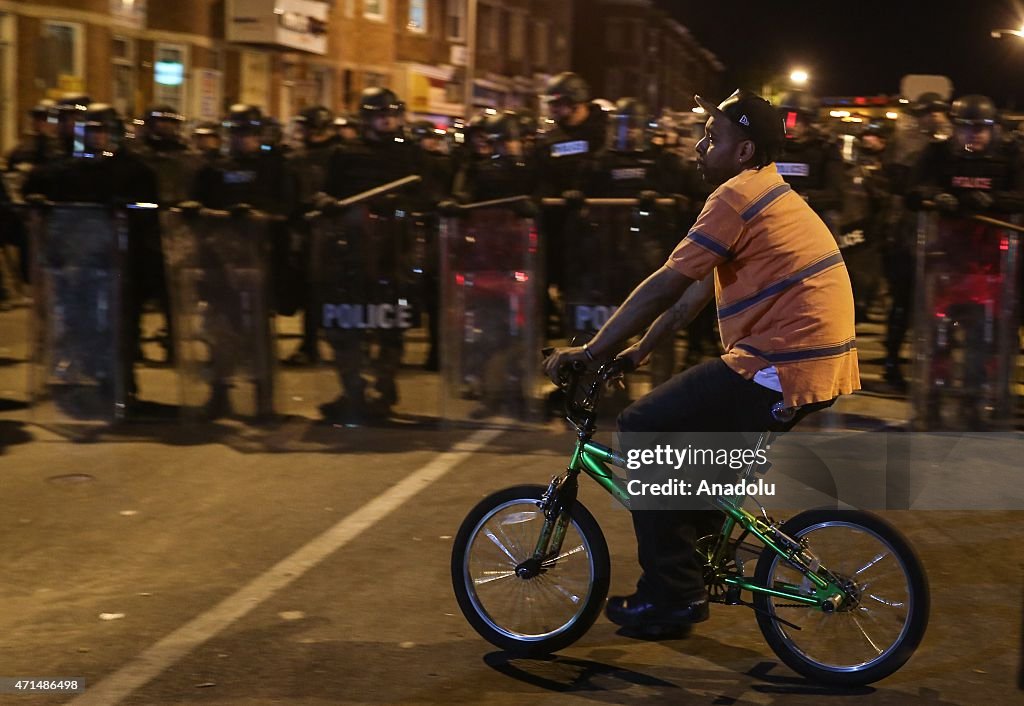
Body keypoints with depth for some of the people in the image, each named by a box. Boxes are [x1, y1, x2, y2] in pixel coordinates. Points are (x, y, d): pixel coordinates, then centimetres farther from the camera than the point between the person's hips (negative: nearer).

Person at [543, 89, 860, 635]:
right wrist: (638, 351, 24)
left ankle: (671, 593, 0)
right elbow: (694, 293, 24)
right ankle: (705, 558, 31)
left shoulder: (737, 195, -10)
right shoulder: (771, 195, 22)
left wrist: (589, 351, -6)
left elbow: (664, 287, -13)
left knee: (643, 430, -5)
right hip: (817, 363, 10)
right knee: (687, 424, 25)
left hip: (780, 369, -10)